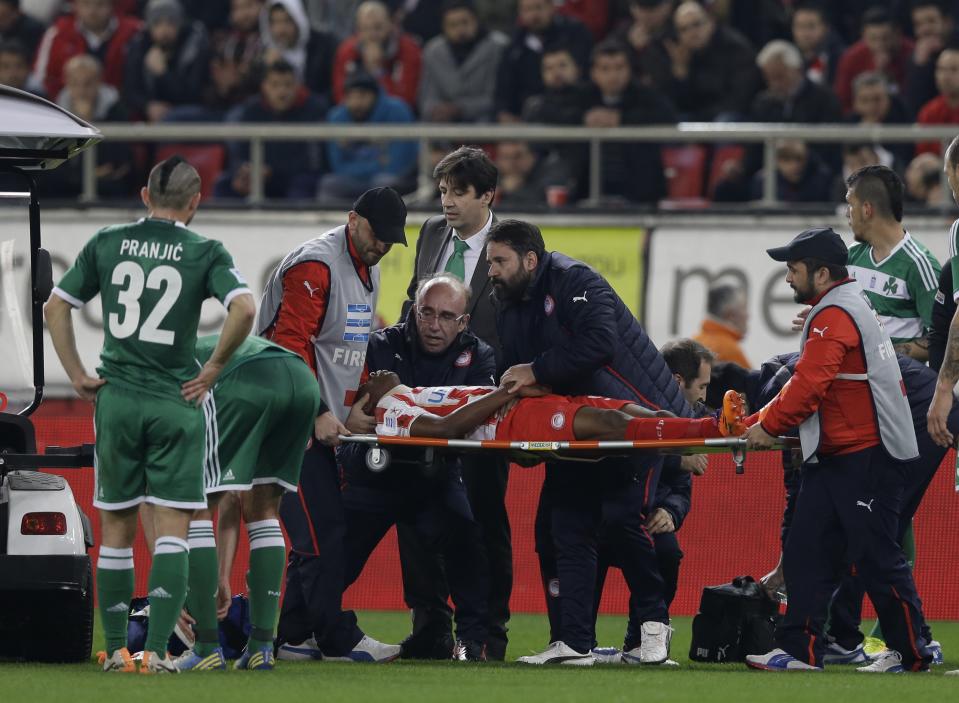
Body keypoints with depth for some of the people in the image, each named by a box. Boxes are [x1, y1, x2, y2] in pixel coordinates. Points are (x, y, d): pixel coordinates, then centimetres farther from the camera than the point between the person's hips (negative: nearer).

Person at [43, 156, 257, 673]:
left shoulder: (106, 244, 5)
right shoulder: (205, 253, -3)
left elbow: (56, 307, 6)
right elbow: (244, 308, -17)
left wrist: (77, 375, 8)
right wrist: (213, 369, -6)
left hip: (115, 398, 2)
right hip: (175, 400, -2)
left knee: (116, 528, 11)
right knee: (172, 527, 0)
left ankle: (115, 649, 14)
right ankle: (157, 649, -10)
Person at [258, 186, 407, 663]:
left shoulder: (368, 271, 17)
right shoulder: (316, 265, -15)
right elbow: (291, 343, -19)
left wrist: (350, 409, 16)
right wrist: (320, 413, -21)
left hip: (322, 422, 10)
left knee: (320, 534, 9)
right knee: (321, 532, -11)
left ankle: (293, 638, 13)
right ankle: (337, 639, -9)